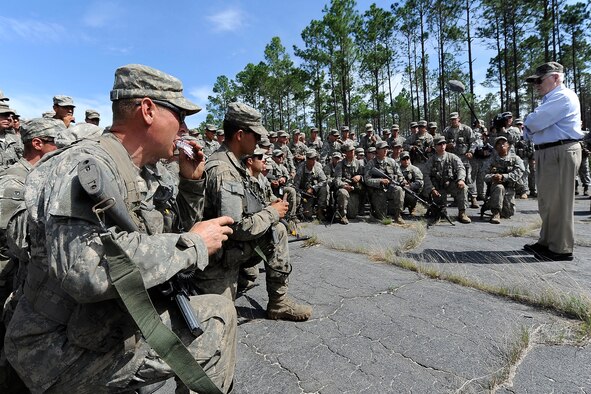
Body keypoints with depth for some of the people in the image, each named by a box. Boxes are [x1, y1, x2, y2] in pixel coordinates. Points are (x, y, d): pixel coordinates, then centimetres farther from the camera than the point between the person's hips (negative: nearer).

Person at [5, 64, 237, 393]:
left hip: (123, 319, 8)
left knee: (219, 312, 14)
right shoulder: (89, 165, -24)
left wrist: (193, 181, -1)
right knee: (219, 318, -8)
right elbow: (88, 267, -39)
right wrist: (194, 244, -28)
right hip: (69, 349, -8)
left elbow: (180, 228, 14)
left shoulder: (154, 173, 3)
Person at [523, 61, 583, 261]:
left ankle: (561, 249, 4)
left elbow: (534, 122, -21)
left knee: (558, 203, -5)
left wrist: (527, 125, 0)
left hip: (560, 153, -11)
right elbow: (533, 128, 21)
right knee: (547, 202, 17)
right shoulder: (551, 99, 22)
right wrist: (529, 131, 0)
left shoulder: (563, 97, -12)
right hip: (547, 153, 11)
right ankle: (547, 242, 28)